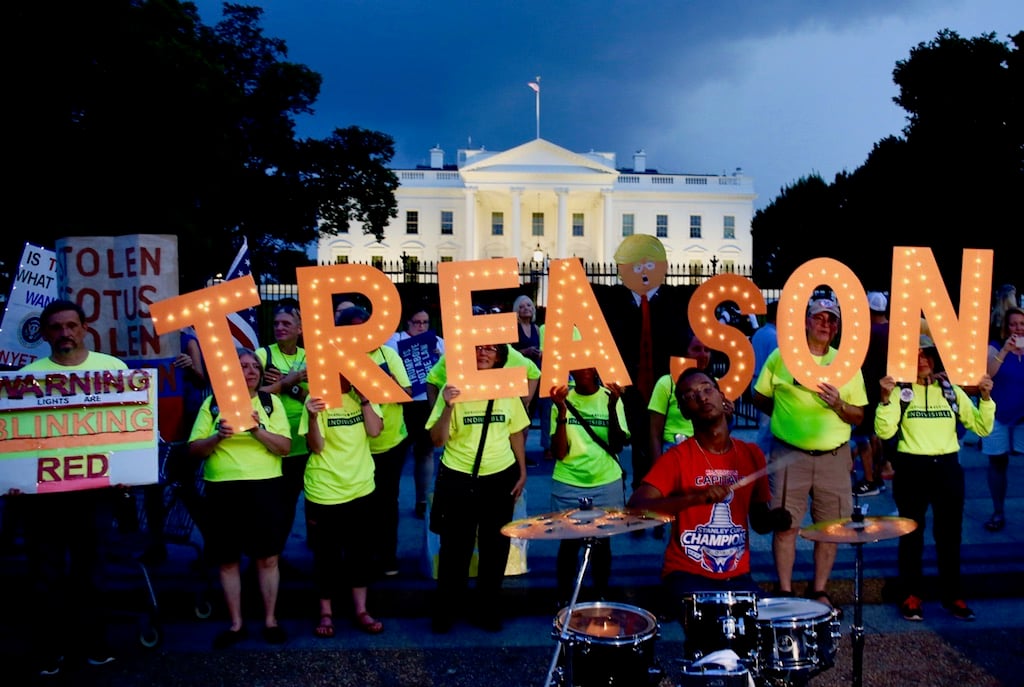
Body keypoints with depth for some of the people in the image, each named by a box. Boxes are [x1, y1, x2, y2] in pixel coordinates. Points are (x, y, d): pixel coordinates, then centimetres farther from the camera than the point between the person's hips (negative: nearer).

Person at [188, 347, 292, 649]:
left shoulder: (271, 402, 6)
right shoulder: (213, 403, 6)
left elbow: (285, 447, -3)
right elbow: (194, 450, 1)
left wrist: (257, 430, -18)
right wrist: (218, 436, -17)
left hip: (264, 486, 0)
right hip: (222, 488, 1)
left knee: (267, 557, 3)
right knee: (227, 560, 6)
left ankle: (270, 620, 17)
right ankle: (236, 624, 19)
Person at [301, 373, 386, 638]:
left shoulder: (364, 395, 3)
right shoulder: (318, 398, -10)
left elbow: (375, 430, -10)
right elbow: (316, 447, -16)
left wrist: (364, 398, -18)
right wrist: (312, 417, -33)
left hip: (361, 489, 4)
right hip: (324, 492, -3)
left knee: (361, 551, 12)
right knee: (326, 554, 8)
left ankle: (360, 610, 25)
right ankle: (326, 613, 22)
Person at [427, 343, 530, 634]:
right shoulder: (454, 389, -9)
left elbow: (516, 433, 10)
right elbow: (438, 439, -13)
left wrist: (522, 472, 8)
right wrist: (447, 407, -27)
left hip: (500, 479, 3)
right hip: (458, 480, -3)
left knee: (496, 547, 12)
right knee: (456, 547, 7)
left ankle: (487, 609, 29)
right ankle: (445, 610, 25)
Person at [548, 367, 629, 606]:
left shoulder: (610, 397, -3)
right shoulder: (562, 400, -2)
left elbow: (617, 446, -10)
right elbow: (559, 452, -9)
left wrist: (612, 408, -22)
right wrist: (561, 412, -20)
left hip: (606, 483, 0)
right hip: (568, 484, 0)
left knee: (601, 542, 9)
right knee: (569, 542, 5)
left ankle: (601, 597, 25)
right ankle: (564, 599, 19)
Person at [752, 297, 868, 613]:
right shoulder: (781, 356, 1)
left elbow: (858, 416, 7)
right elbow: (759, 398, 9)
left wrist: (838, 405, -12)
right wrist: (787, 415, -1)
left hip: (834, 457, 2)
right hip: (790, 454, -2)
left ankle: (819, 591, 20)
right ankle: (785, 592, 9)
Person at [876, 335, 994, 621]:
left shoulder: (952, 391, 6)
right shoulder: (900, 392, -3)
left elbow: (982, 428, 4)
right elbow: (884, 431, -15)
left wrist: (986, 398, -10)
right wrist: (886, 399, -26)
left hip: (947, 468, 3)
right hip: (911, 469, -3)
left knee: (950, 535, 11)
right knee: (911, 534, 8)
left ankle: (952, 595, 23)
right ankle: (911, 595, 18)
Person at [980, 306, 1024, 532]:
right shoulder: (996, 347, -3)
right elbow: (987, 373, -19)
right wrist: (1005, 350, -31)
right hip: (998, 415, -1)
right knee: (998, 462, 6)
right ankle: (998, 513, 16)